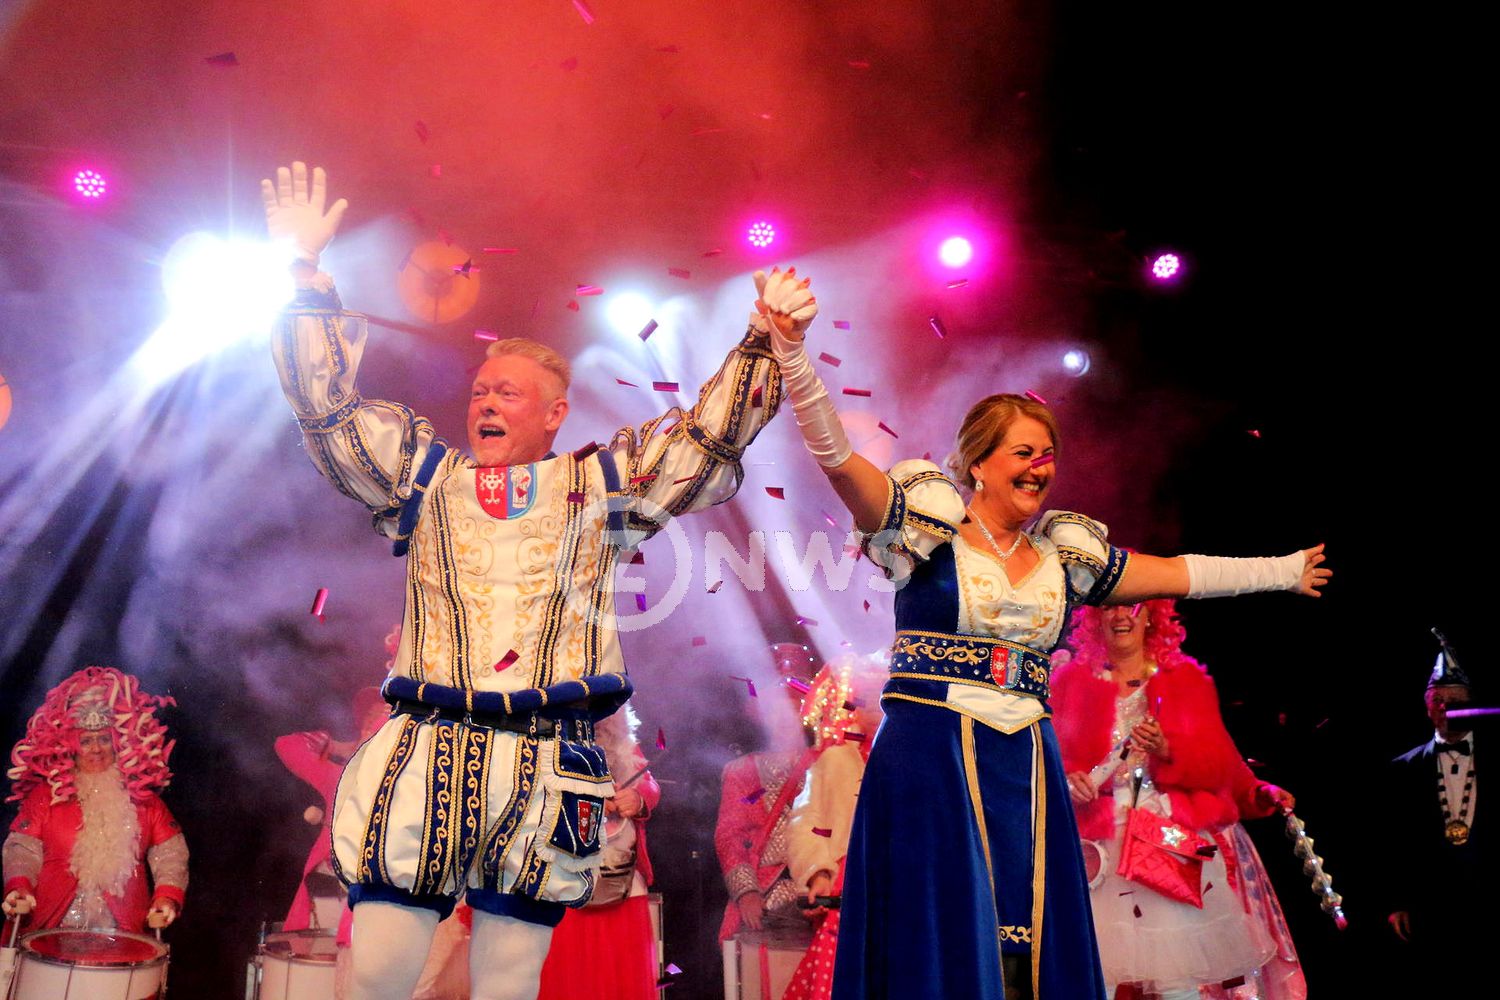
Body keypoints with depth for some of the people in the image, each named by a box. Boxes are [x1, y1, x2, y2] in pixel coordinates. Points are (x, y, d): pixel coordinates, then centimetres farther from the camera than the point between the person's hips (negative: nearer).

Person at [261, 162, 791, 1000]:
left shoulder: (601, 483, 14)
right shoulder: (426, 474, 16)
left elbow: (710, 442, 13)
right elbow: (328, 408, 13)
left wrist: (763, 345, 3)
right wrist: (304, 270, 8)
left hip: (546, 766, 0)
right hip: (427, 751, 1)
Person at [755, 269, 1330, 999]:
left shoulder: (1065, 555, 13)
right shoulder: (927, 524, -1)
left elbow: (1178, 575, 22)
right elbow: (834, 453, -14)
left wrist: (1287, 571, 28)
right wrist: (791, 352, -29)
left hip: (1026, 770, 5)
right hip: (931, 766, -5)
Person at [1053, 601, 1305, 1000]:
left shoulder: (1187, 678, 12)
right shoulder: (1071, 681, 13)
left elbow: (1220, 765, 3)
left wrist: (1169, 752, -15)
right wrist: (1067, 782, -15)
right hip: (1102, 852, 0)